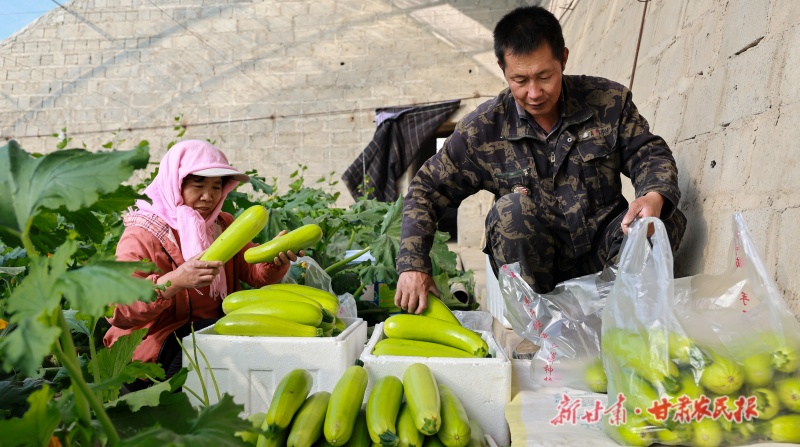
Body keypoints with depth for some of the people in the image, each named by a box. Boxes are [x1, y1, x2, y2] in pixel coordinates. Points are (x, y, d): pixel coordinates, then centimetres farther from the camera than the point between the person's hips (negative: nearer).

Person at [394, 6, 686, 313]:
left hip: (604, 250, 1)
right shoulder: (482, 129, -8)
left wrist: (654, 196, -25)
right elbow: (426, 191, -3)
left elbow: (649, 154, 0)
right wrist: (412, 265, -15)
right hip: (538, 261, -1)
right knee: (513, 209, -32)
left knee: (667, 218, -25)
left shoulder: (609, 102, -5)